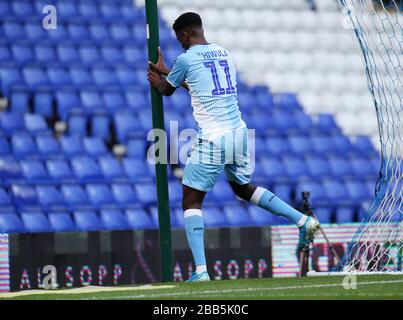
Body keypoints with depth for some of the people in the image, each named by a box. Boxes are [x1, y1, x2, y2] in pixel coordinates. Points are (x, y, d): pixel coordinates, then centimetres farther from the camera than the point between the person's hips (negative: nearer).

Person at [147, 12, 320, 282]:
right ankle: (303, 221, 17)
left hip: (211, 138, -7)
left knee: (192, 200, 2)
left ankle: (201, 271, -10)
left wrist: (158, 79, 36)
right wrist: (166, 72, 39)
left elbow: (166, 90, 14)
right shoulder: (225, 53, 15)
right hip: (239, 133, 7)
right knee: (243, 187, 28)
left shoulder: (186, 59, -5)